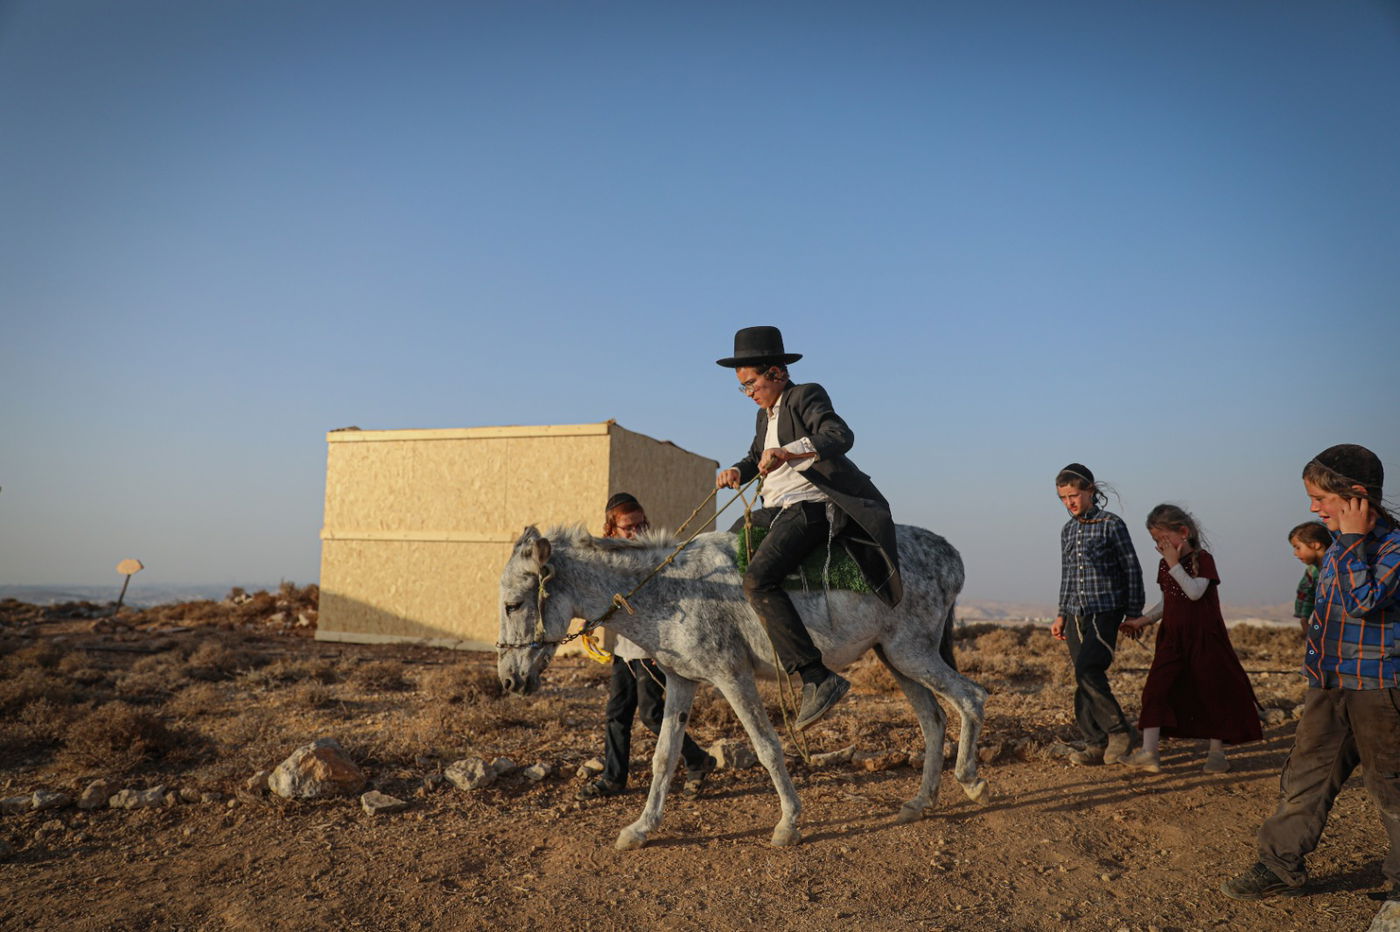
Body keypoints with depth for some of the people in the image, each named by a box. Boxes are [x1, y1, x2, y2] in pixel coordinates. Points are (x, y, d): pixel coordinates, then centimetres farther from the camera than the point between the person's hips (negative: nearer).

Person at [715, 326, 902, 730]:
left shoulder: (807, 396, -8)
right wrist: (736, 472, 7)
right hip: (777, 510, 11)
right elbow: (756, 456, 31)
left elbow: (841, 435, -25)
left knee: (757, 580, -28)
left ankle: (817, 678, -29)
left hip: (811, 508, -11)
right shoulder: (765, 415, 20)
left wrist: (789, 451, -39)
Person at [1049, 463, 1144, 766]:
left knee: (1087, 670, -19)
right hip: (1076, 616, 6)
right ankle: (1096, 744, 12)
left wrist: (1134, 613, -4)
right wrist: (1062, 614, 19)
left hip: (1106, 613, -6)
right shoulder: (1067, 530, 13)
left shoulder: (1112, 524, -5)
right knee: (1084, 680, 4)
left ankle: (1119, 730, -1)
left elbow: (1132, 570, -3)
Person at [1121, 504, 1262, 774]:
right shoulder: (1164, 565, 10)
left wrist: (1175, 564, -23)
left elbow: (1195, 592, -25)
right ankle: (1149, 752, -10)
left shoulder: (1202, 559, -9)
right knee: (1156, 689, -7)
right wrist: (1142, 621, 12)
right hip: (1172, 638, 5)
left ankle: (1216, 752, 22)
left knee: (1213, 691, 5)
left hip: (1204, 638, -5)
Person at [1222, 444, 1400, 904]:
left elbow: (1363, 602, -29)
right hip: (1328, 686, 8)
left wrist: (1353, 541, -23)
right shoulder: (1339, 547, 10)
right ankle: (1281, 866, 18)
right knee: (1305, 775, 10)